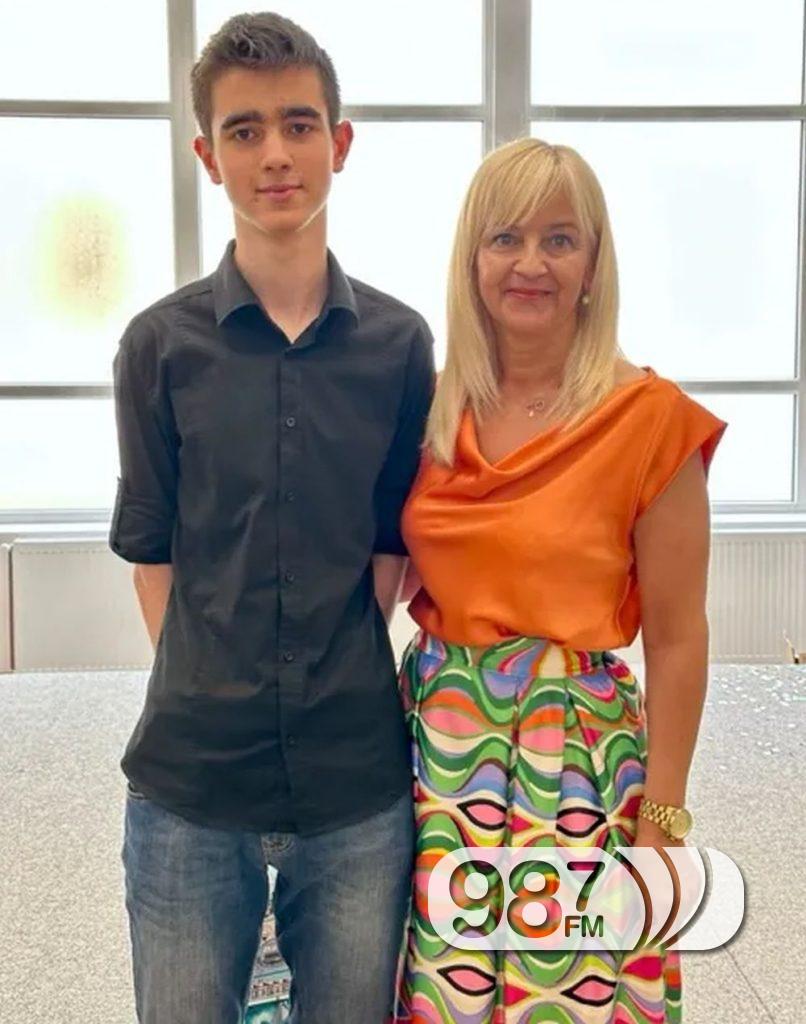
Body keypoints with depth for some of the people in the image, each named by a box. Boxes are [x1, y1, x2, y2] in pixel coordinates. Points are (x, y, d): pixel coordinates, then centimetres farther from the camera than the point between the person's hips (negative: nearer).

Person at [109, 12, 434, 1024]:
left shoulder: (399, 343, 0)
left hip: (359, 791, 1)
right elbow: (151, 548, 3)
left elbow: (395, 542, 5)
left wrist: (346, 687, -2)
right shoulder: (161, 343, -1)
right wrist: (214, 698, -1)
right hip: (189, 787, 0)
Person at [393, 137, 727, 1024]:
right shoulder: (431, 407, 1)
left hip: (577, 753, -3)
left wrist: (663, 820, -6)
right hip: (439, 740, 4)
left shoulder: (649, 416, -11)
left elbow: (676, 640, -7)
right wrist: (401, 732, 2)